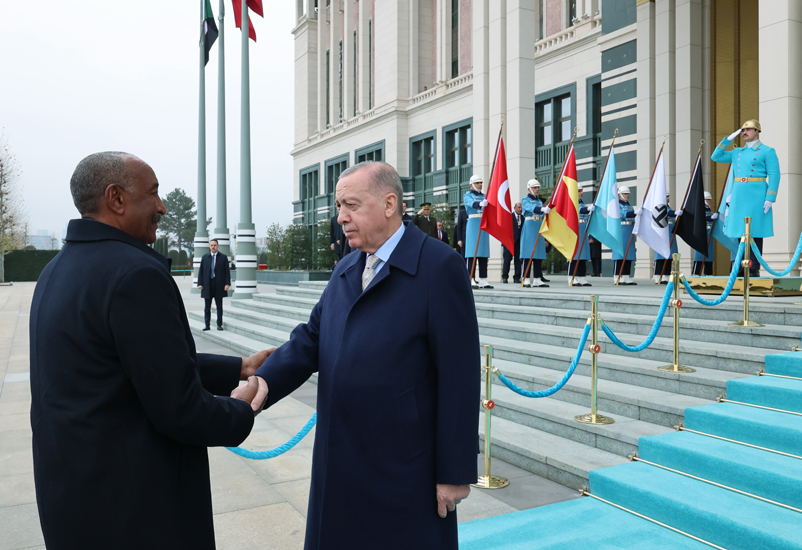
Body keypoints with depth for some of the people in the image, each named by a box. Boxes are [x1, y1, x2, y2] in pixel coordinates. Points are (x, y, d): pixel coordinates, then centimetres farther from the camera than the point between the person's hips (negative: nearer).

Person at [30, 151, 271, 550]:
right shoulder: (136, 274, -23)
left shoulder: (58, 271, 7)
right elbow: (179, 410, -23)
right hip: (132, 508, -9)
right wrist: (243, 413, -4)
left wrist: (239, 369, 12)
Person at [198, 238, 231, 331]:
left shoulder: (223, 257, 3)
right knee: (207, 307, 5)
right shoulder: (205, 257, 7)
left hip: (219, 285, -1)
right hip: (207, 285, 1)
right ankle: (207, 325, 11)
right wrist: (200, 283, -1)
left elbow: (227, 271, 0)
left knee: (219, 306, 5)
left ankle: (219, 325, 11)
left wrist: (227, 283, -8)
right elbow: (201, 271, 7)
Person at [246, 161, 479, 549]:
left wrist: (456, 472, -13)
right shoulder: (345, 271, 11)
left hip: (403, 471, -6)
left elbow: (459, 378, -15)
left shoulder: (438, 267, -14)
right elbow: (310, 340, 3)